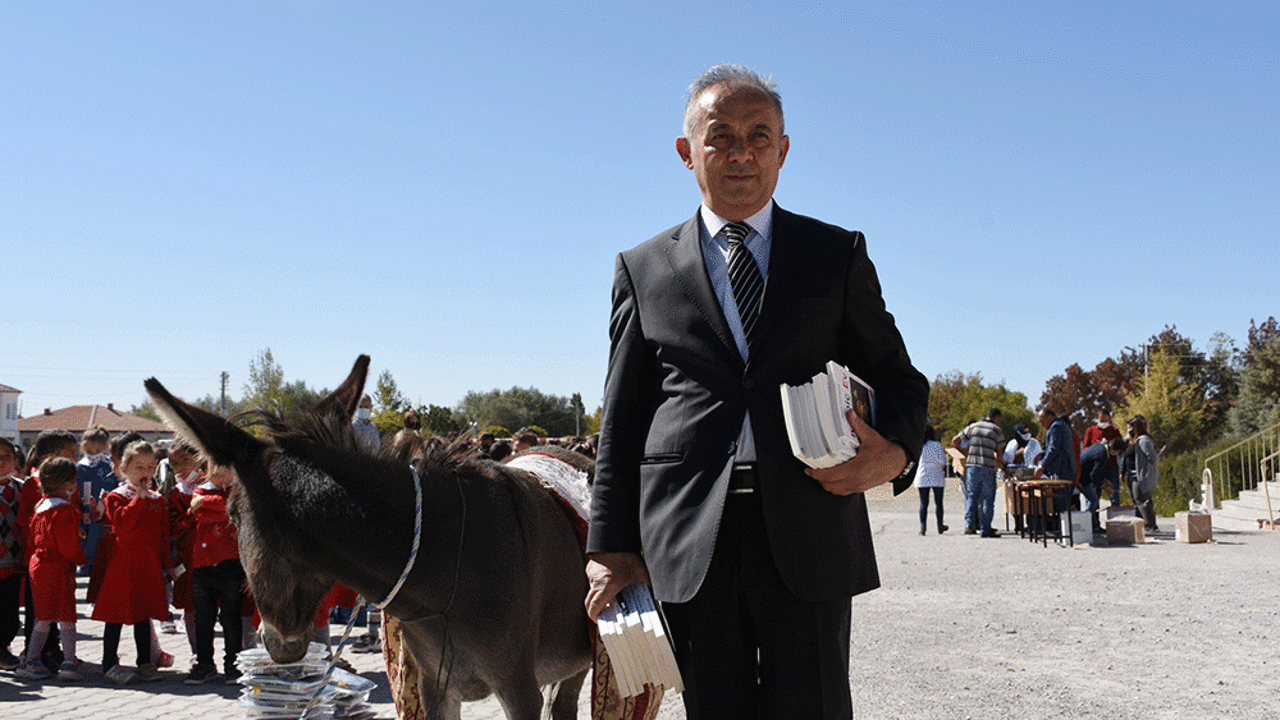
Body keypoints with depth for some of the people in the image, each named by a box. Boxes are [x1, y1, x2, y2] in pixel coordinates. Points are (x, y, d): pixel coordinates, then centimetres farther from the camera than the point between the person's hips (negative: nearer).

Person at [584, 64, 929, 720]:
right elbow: (622, 418, 10)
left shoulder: (838, 254, 11)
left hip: (809, 533, 0)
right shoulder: (644, 269, 11)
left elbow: (894, 375, 13)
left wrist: (894, 451, -10)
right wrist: (611, 546, 4)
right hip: (688, 539, 1)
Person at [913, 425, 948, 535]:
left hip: (922, 478, 2)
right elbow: (942, 460, -13)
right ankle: (940, 526, 18)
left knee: (923, 503, 3)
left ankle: (922, 526, -7)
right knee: (938, 502, 11)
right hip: (937, 477, -2)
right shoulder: (937, 445, -7)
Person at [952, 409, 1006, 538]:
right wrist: (1001, 464, 23)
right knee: (988, 498, 5)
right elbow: (999, 454, 3)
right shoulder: (997, 431, 2)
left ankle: (969, 524, -5)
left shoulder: (972, 427, 10)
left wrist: (964, 454, 24)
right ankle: (985, 529, 4)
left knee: (971, 496, 9)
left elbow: (954, 441, 11)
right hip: (988, 469, -3)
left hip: (972, 465, 3)